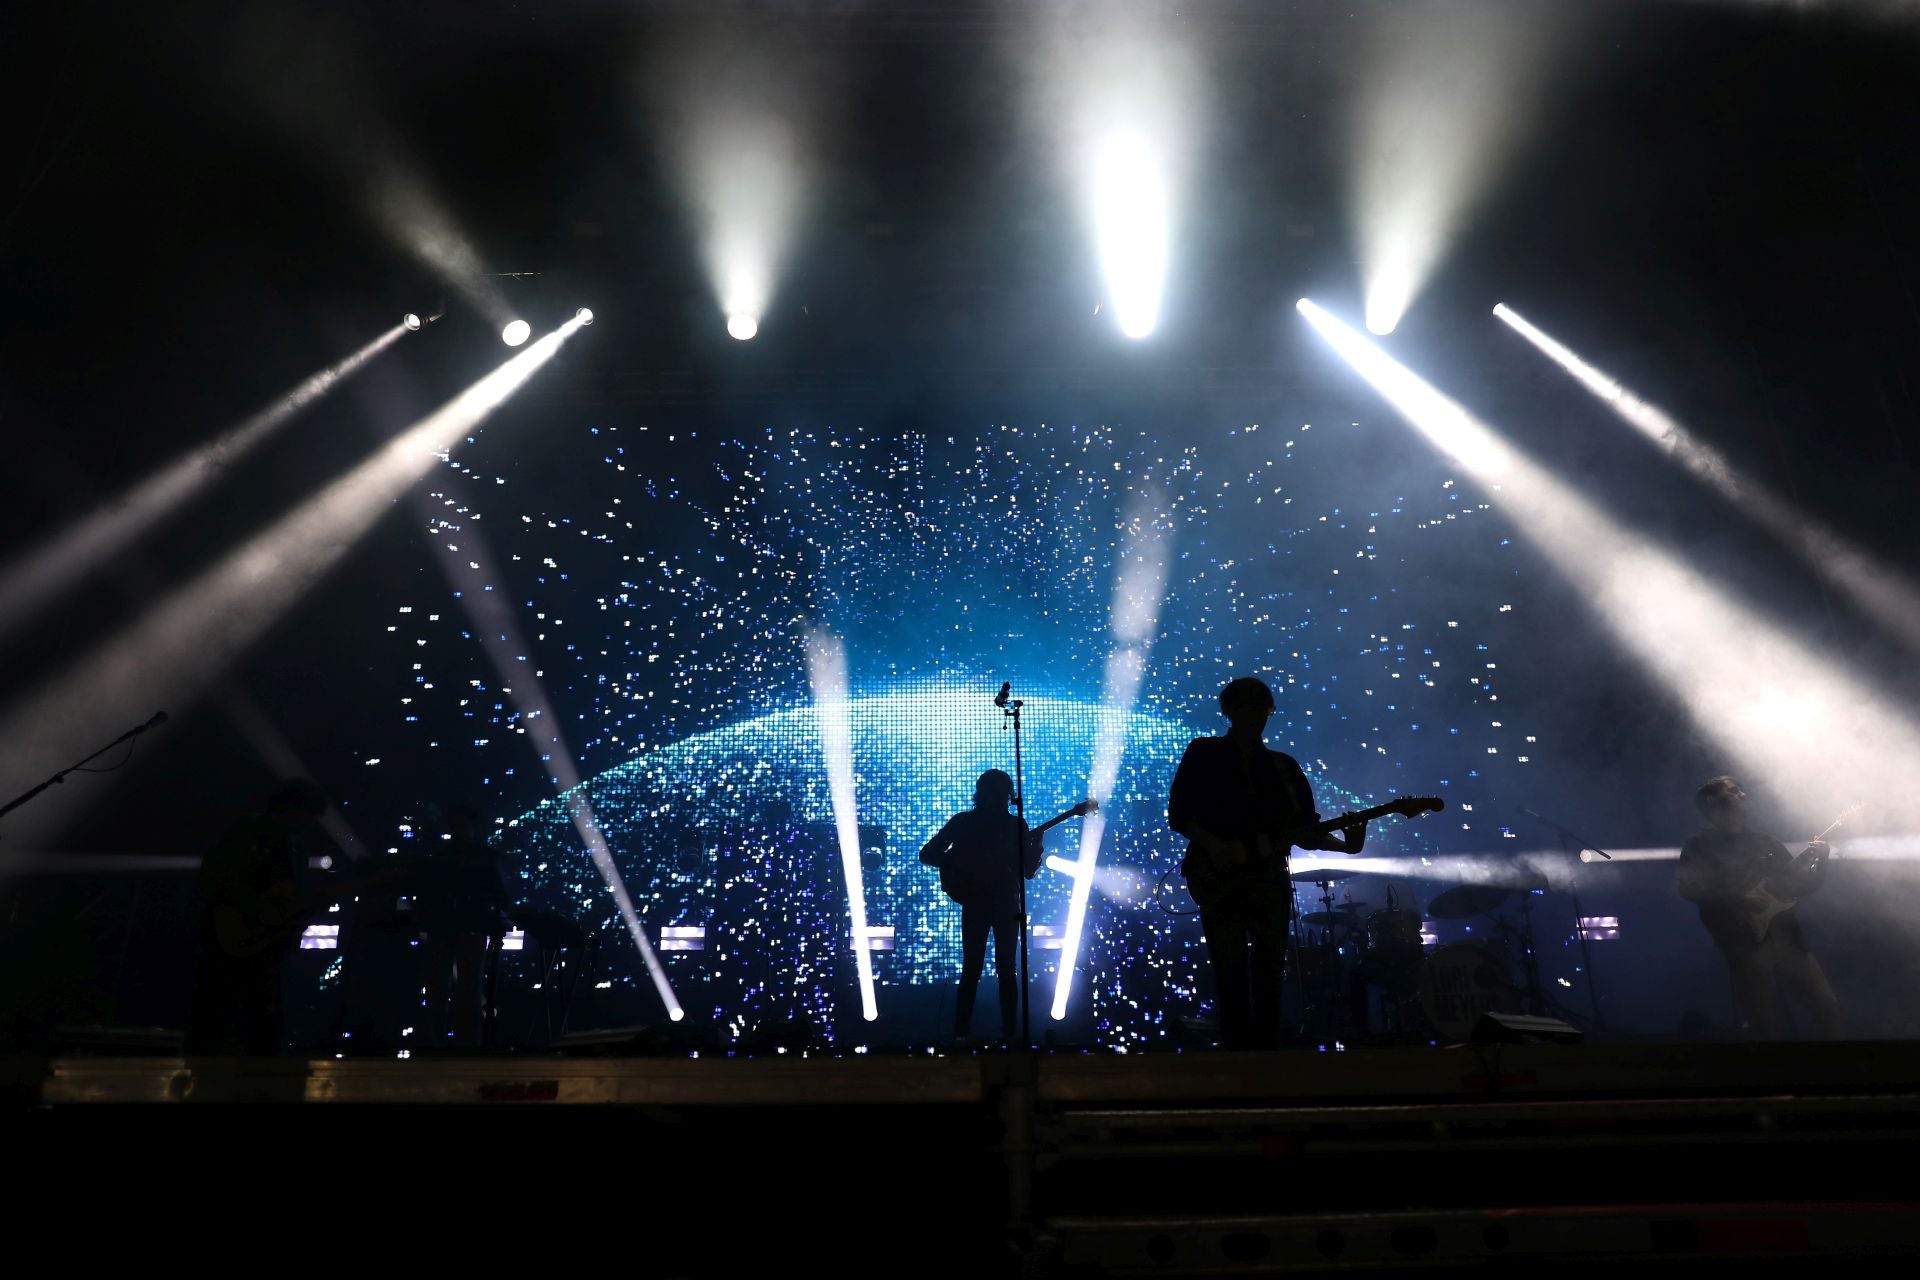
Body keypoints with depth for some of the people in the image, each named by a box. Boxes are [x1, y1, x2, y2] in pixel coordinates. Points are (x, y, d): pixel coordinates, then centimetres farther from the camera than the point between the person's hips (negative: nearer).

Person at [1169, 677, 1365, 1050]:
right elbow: (1178, 815, -1)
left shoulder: (1283, 766, 12)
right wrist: (1212, 844, -17)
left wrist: (1345, 845, -10)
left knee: (1269, 979, 4)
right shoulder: (1203, 754, 3)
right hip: (1219, 879, -3)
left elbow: (1305, 831, 7)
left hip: (1270, 880, 3)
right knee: (1232, 980, -7)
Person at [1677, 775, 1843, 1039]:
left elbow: (1799, 884, 17)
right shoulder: (1700, 845, 3)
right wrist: (1738, 900, -17)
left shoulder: (1765, 841, 18)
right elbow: (1688, 888, -10)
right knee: (1764, 1025, -4)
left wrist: (1818, 860, 0)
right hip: (1746, 944, -4)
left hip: (1786, 937, 4)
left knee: (1826, 1007, -1)